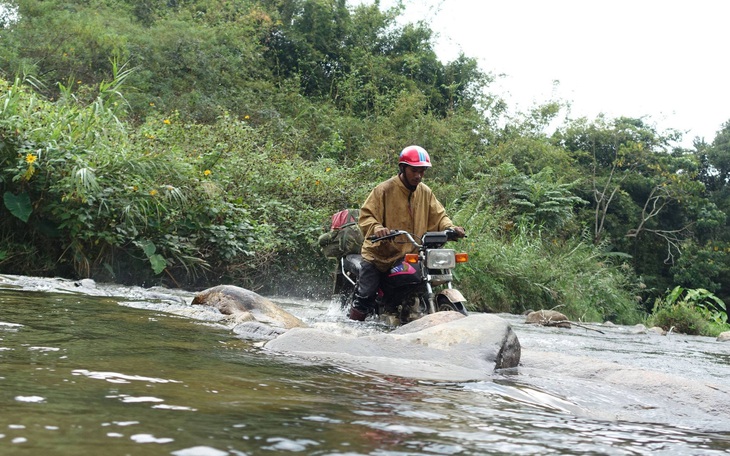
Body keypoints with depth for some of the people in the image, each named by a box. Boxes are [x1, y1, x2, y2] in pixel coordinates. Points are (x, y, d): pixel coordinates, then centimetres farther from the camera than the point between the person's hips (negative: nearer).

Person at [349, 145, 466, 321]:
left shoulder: (425, 192, 8)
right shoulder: (384, 190, -9)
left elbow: (438, 216, 9)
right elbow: (365, 215, -14)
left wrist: (450, 227, -13)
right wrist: (376, 228, -36)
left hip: (410, 256, 5)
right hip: (379, 254, -5)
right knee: (365, 298, -11)